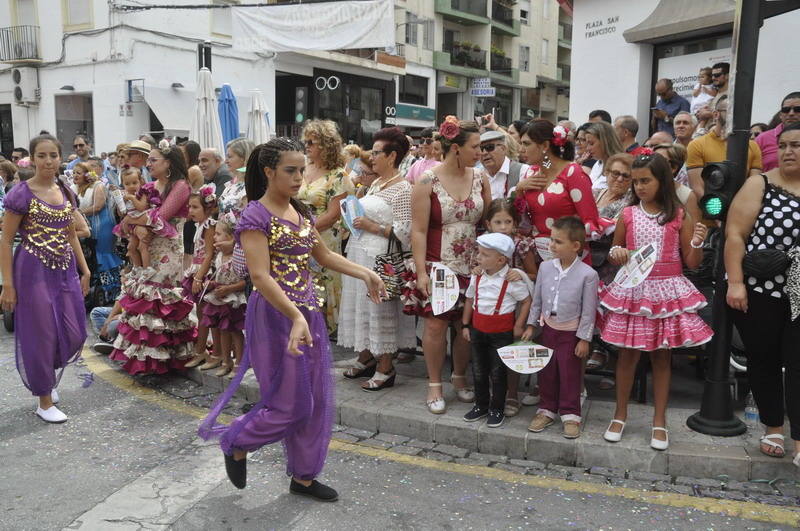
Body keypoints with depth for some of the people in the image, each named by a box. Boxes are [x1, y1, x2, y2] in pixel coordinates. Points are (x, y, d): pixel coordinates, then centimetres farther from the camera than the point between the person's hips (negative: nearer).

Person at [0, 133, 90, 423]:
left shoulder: (66, 192, 8)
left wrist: (85, 270, 12)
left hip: (65, 270, 6)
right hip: (34, 271, -5)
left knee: (74, 334, 6)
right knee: (40, 335, 3)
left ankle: (49, 379, 35)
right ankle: (45, 401, 19)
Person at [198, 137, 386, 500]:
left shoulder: (302, 213, 10)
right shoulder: (256, 215, -13)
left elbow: (324, 256, 21)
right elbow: (260, 275, -22)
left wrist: (364, 274, 9)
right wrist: (295, 317, -30)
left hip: (309, 313, 8)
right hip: (276, 315, -8)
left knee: (317, 401, 11)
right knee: (291, 403, -1)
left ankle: (303, 477, 27)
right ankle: (235, 444, 26)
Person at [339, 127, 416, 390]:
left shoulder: (402, 189, -13)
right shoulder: (375, 184, 14)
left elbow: (405, 232, -18)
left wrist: (371, 227, -17)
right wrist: (354, 220, 7)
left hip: (380, 257, -9)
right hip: (359, 253, 9)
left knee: (380, 309, -1)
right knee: (361, 305, 14)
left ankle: (386, 369, 11)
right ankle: (366, 358, 29)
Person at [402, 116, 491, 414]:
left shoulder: (480, 178, 5)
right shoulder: (428, 182, -8)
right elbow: (419, 230, -8)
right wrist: (421, 272, -13)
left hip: (473, 265, 4)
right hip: (437, 265, -4)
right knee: (436, 323, -1)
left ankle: (460, 378, 29)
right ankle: (434, 386, 17)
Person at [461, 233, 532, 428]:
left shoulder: (512, 279, -16)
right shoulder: (477, 276, -1)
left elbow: (526, 301, -7)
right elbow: (469, 300, 9)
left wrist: (518, 326, -8)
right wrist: (465, 325, 9)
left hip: (501, 332, -5)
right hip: (478, 329, 5)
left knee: (497, 372, 6)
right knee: (478, 370, 14)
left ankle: (497, 409, 21)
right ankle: (481, 405, 31)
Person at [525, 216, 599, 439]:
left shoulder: (587, 274, -16)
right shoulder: (545, 267, -3)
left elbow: (588, 310, -11)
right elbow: (537, 299, 6)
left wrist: (584, 339, -10)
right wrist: (530, 325, 5)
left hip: (571, 333, -4)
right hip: (548, 328, 4)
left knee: (570, 374, 7)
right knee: (546, 372, 13)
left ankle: (570, 414, 21)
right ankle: (547, 409, 28)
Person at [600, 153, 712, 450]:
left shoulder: (679, 216, -1)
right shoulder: (627, 215, 2)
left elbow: (692, 263, 0)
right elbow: (613, 257, 11)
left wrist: (697, 243, -18)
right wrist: (615, 253, -11)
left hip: (666, 292, -1)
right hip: (632, 291, 1)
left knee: (661, 357, 8)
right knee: (627, 354, 7)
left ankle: (659, 421, 21)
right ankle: (620, 415, 23)